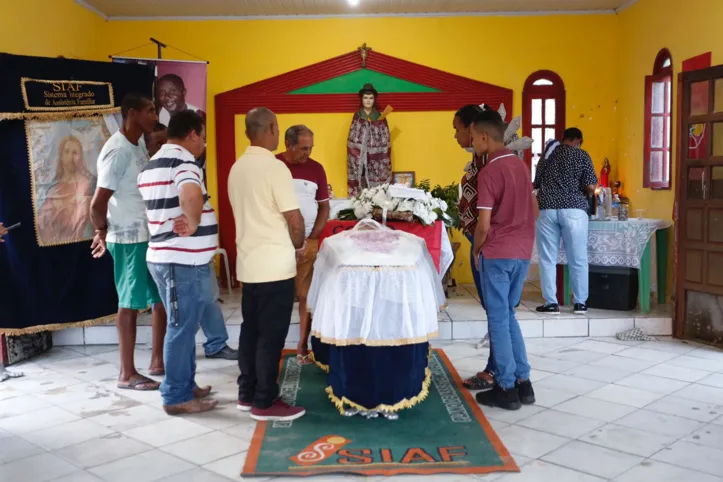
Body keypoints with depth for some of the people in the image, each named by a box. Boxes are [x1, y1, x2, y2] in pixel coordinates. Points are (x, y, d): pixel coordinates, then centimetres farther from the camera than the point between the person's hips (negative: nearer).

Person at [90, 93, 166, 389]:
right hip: (129, 240, -9)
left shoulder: (136, 148, 13)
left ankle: (158, 361, 27)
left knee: (163, 297, 14)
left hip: (149, 236, 9)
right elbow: (98, 204, -19)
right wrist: (103, 233, -3)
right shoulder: (118, 151, -17)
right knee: (130, 303, 0)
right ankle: (127, 374, 12)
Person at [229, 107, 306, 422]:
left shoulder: (237, 168, 8)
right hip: (274, 265, -8)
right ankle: (265, 402, 7)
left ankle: (247, 394, 23)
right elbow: (295, 221, -16)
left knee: (251, 330, 14)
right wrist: (298, 245, 5)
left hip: (248, 263, 8)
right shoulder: (274, 167, -16)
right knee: (271, 335, 0)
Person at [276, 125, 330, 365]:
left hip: (307, 242, 2)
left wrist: (311, 238, -3)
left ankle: (303, 347, 13)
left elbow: (324, 207, 7)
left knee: (307, 295, 3)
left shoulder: (316, 169, 4)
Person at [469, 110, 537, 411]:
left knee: (498, 319, 2)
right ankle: (523, 382, 18)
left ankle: (507, 389, 7)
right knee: (508, 315, 17)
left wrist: (476, 249, 0)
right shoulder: (521, 165, 9)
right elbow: (533, 210, 17)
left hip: (497, 253, -7)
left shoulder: (489, 172, -14)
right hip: (522, 252, 7)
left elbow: (484, 224, -16)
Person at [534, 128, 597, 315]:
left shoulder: (548, 153, 15)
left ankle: (551, 303, 4)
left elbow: (537, 183, 21)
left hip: (546, 208, 2)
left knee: (547, 258, 5)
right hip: (573, 209, -2)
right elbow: (590, 187, -2)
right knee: (578, 258, 6)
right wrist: (587, 194, 19)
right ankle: (580, 303, 12)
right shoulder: (582, 155, 6)